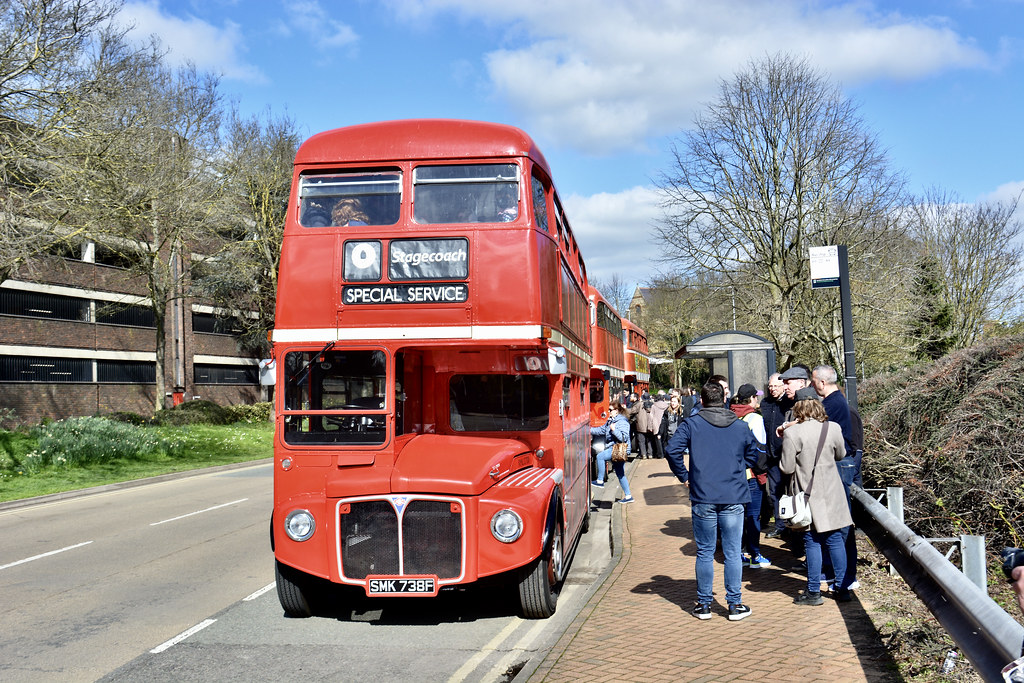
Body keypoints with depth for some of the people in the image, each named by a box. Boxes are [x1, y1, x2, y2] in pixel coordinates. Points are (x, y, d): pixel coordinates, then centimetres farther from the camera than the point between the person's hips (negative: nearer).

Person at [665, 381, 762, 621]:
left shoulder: (691, 424, -2)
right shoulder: (741, 426, 6)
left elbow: (672, 450, -11)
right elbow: (754, 456, 11)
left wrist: (684, 476, 1)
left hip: (703, 498, -1)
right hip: (733, 498, 1)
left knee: (705, 553, 7)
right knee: (733, 553, 6)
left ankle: (704, 605, 14)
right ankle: (735, 605, 11)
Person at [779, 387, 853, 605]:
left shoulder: (792, 433, -16)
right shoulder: (833, 428, -4)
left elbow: (787, 468, -11)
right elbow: (841, 455, 13)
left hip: (809, 493, -3)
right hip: (832, 491, 3)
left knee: (812, 542, 5)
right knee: (835, 539, 12)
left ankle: (814, 592, 11)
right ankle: (843, 589, 18)